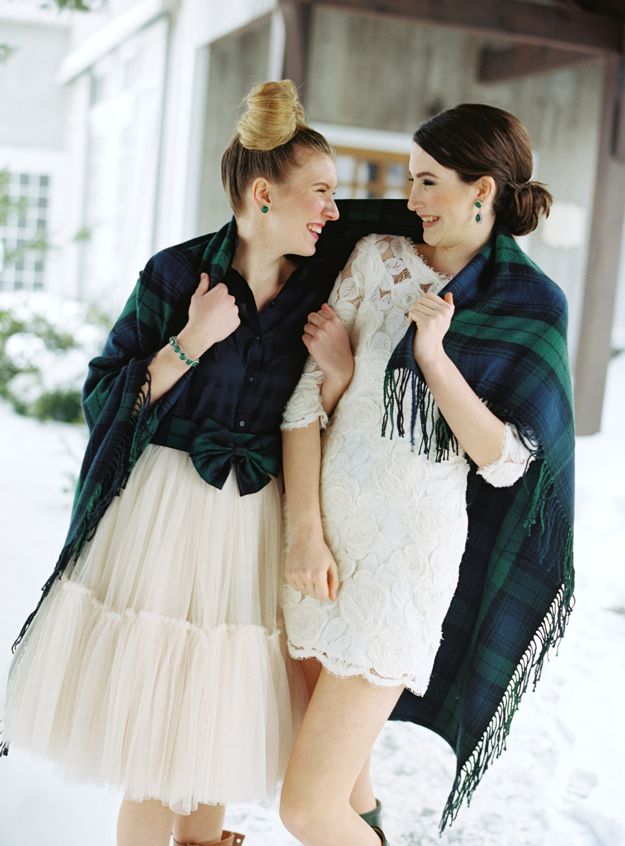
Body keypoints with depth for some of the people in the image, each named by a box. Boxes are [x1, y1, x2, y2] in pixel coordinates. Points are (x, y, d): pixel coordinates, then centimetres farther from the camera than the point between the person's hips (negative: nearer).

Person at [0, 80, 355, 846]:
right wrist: (190, 344, -16)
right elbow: (104, 395, -5)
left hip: (260, 527, 3)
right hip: (165, 519, -2)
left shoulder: (323, 293, 1)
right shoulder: (177, 273, -6)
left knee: (219, 722, 13)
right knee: (154, 728, 3)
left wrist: (339, 368, -14)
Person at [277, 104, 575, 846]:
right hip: (324, 534, 4)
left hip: (406, 553, -4)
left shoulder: (530, 306, -1)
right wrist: (306, 530, -8)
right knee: (334, 765, 19)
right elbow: (308, 394, -1)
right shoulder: (377, 257, 4)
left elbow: (504, 461, -7)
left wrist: (433, 354, -16)